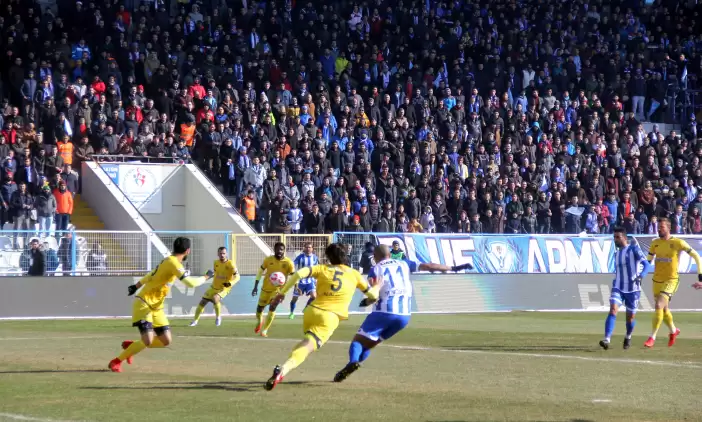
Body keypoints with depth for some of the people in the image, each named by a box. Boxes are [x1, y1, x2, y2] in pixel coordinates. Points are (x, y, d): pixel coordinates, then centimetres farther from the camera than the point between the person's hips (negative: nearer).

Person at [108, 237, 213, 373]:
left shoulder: (169, 261, 9)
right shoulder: (173, 262, -21)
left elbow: (152, 275, 20)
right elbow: (190, 283, -27)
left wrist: (136, 286, 28)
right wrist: (206, 278, -12)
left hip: (156, 308, 9)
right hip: (144, 304, -9)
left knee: (166, 341, 2)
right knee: (148, 341, -20)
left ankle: (131, 346, 21)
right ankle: (116, 361, -2)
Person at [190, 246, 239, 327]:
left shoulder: (230, 264, -19)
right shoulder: (216, 262, 1)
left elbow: (237, 276, -24)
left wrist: (230, 283, -40)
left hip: (224, 288, -6)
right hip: (213, 287, 6)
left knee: (215, 298, -33)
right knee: (202, 302, 4)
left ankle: (218, 317, -9)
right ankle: (195, 320, 23)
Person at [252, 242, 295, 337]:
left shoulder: (288, 263, -15)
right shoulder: (268, 260, -10)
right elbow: (260, 272, 0)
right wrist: (255, 286, -4)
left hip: (278, 289, -2)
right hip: (266, 288, 2)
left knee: (272, 308, -20)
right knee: (260, 307, 12)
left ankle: (264, 330, -7)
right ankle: (259, 322, 47)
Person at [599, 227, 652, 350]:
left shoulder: (633, 249, -7)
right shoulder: (616, 254, 13)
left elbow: (647, 264, -17)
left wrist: (640, 276, -33)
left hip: (633, 289, -4)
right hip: (618, 288, 4)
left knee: (630, 317, 7)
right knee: (613, 310, -19)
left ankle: (628, 337, 37)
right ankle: (607, 339, -29)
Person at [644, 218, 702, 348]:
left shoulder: (678, 242, -9)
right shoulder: (655, 243, 5)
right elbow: (648, 260, 17)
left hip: (671, 280, -6)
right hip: (657, 280, 6)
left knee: (659, 306, -21)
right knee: (663, 309, 16)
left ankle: (652, 337, -16)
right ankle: (673, 331, 42)